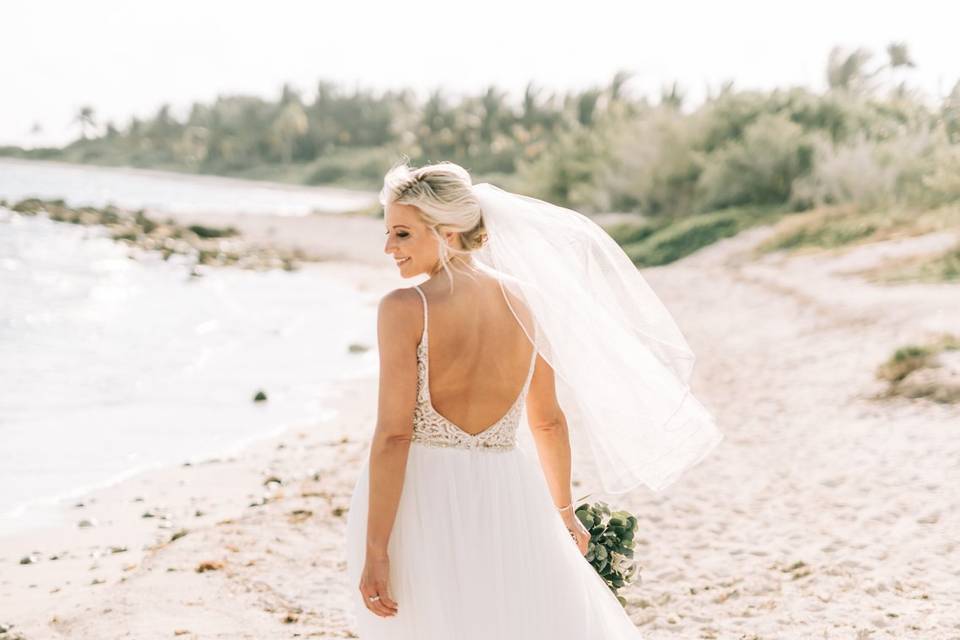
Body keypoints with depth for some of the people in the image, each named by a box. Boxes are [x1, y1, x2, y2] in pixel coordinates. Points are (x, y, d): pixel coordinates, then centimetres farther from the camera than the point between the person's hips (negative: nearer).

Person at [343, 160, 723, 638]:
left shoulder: (404, 309, -13)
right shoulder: (525, 300, 2)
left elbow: (393, 434, -17)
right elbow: (549, 421, 10)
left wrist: (374, 550, -14)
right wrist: (563, 510, 23)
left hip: (423, 499, -4)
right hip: (508, 499, 4)